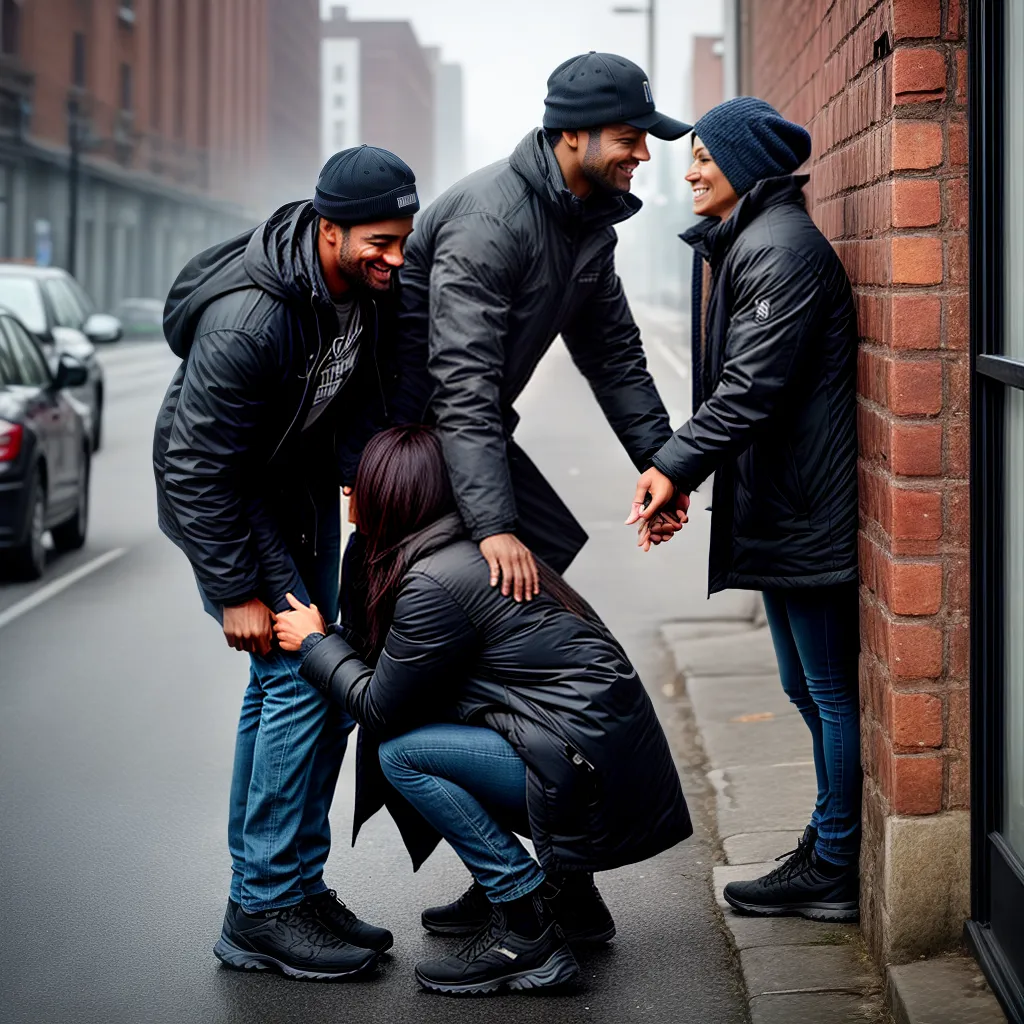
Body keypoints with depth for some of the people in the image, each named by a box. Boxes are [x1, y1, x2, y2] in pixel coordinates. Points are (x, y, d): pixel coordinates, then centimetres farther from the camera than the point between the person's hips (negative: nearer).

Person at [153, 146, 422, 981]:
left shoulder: (371, 285, -11)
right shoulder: (248, 319, -34)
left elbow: (369, 398, 5)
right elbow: (197, 463, -28)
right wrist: (236, 590, -25)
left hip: (304, 483, 8)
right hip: (218, 493, -8)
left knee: (295, 680, 10)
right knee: (304, 677, -15)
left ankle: (290, 886, 20)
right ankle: (261, 911, -7)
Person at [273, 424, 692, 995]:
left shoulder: (433, 584, -16)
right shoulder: (475, 548, 13)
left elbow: (379, 707, -6)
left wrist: (314, 643, 7)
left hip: (594, 770, -10)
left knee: (403, 750, -9)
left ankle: (528, 932, -6)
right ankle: (566, 889, 20)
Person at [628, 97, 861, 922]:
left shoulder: (781, 248, -15)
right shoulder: (749, 243, 18)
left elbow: (754, 385, -22)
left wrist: (677, 465, -22)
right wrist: (680, 465, 11)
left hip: (803, 511, -11)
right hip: (781, 508, 11)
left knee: (830, 690, -3)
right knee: (810, 687, 17)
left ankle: (833, 874, 5)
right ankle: (828, 850, 27)